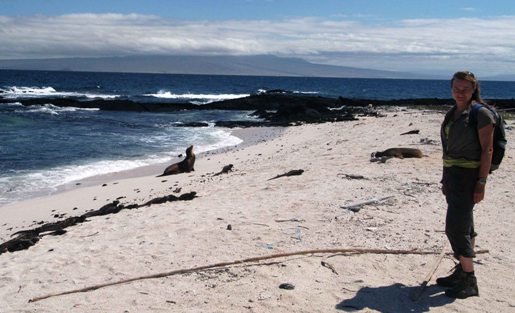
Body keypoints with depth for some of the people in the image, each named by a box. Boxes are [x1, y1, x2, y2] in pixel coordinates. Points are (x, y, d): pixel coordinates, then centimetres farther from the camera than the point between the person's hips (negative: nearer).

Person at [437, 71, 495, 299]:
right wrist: (446, 178, 17)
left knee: (455, 226, -11)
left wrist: (481, 183, -18)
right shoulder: (451, 114, 13)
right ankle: (461, 272, 22)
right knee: (463, 225, 14)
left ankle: (469, 282, -2)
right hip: (452, 174, 8)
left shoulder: (481, 114, -10)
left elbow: (487, 149, -13)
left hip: (469, 176, -8)